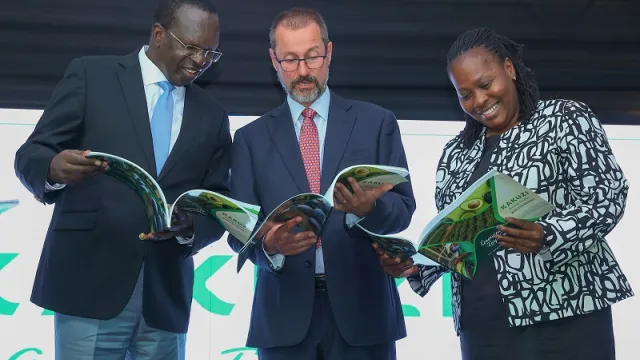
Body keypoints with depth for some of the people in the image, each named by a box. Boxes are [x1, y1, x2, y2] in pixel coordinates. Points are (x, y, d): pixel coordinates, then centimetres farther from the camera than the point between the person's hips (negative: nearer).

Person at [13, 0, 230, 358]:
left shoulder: (213, 116, 14)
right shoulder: (91, 75, 3)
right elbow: (29, 155, -1)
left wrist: (189, 226, -11)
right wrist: (54, 169, -25)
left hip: (166, 298, 3)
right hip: (90, 287, -3)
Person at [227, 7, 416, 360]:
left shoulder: (377, 122, 6)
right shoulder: (251, 137, 8)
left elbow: (403, 206, 0)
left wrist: (369, 208, -21)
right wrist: (269, 245, -19)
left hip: (361, 309, 0)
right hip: (284, 316, 1)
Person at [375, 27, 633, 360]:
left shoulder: (566, 119, 1)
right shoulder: (456, 153, 14)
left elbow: (609, 195, -8)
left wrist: (547, 235, -24)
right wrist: (416, 264, -2)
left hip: (564, 314, -4)